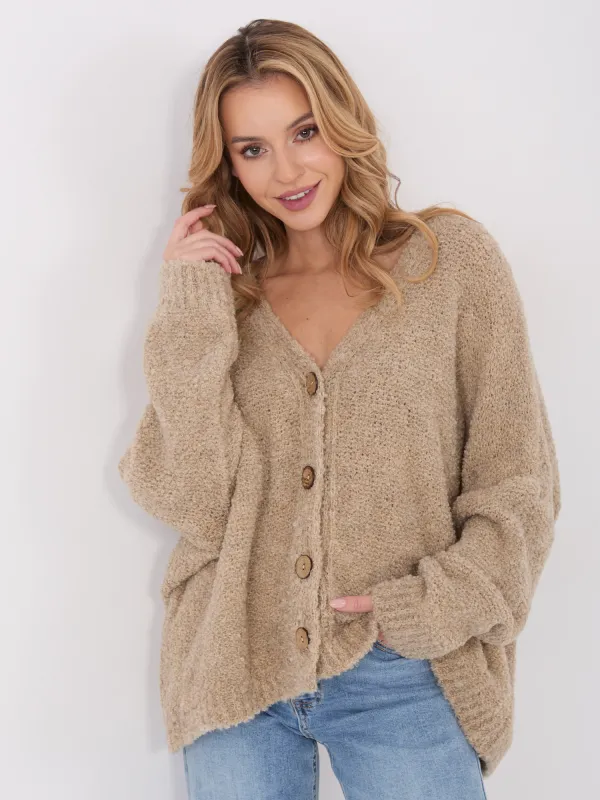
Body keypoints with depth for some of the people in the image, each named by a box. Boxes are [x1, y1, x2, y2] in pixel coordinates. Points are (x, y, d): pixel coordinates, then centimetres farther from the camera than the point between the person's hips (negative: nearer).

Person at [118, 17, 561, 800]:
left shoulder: (451, 257, -2)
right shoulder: (219, 291, 3)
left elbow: (517, 484, -1)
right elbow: (187, 500, -8)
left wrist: (432, 607, -11)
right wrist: (190, 314, -11)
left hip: (405, 678, -1)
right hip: (236, 673, 2)